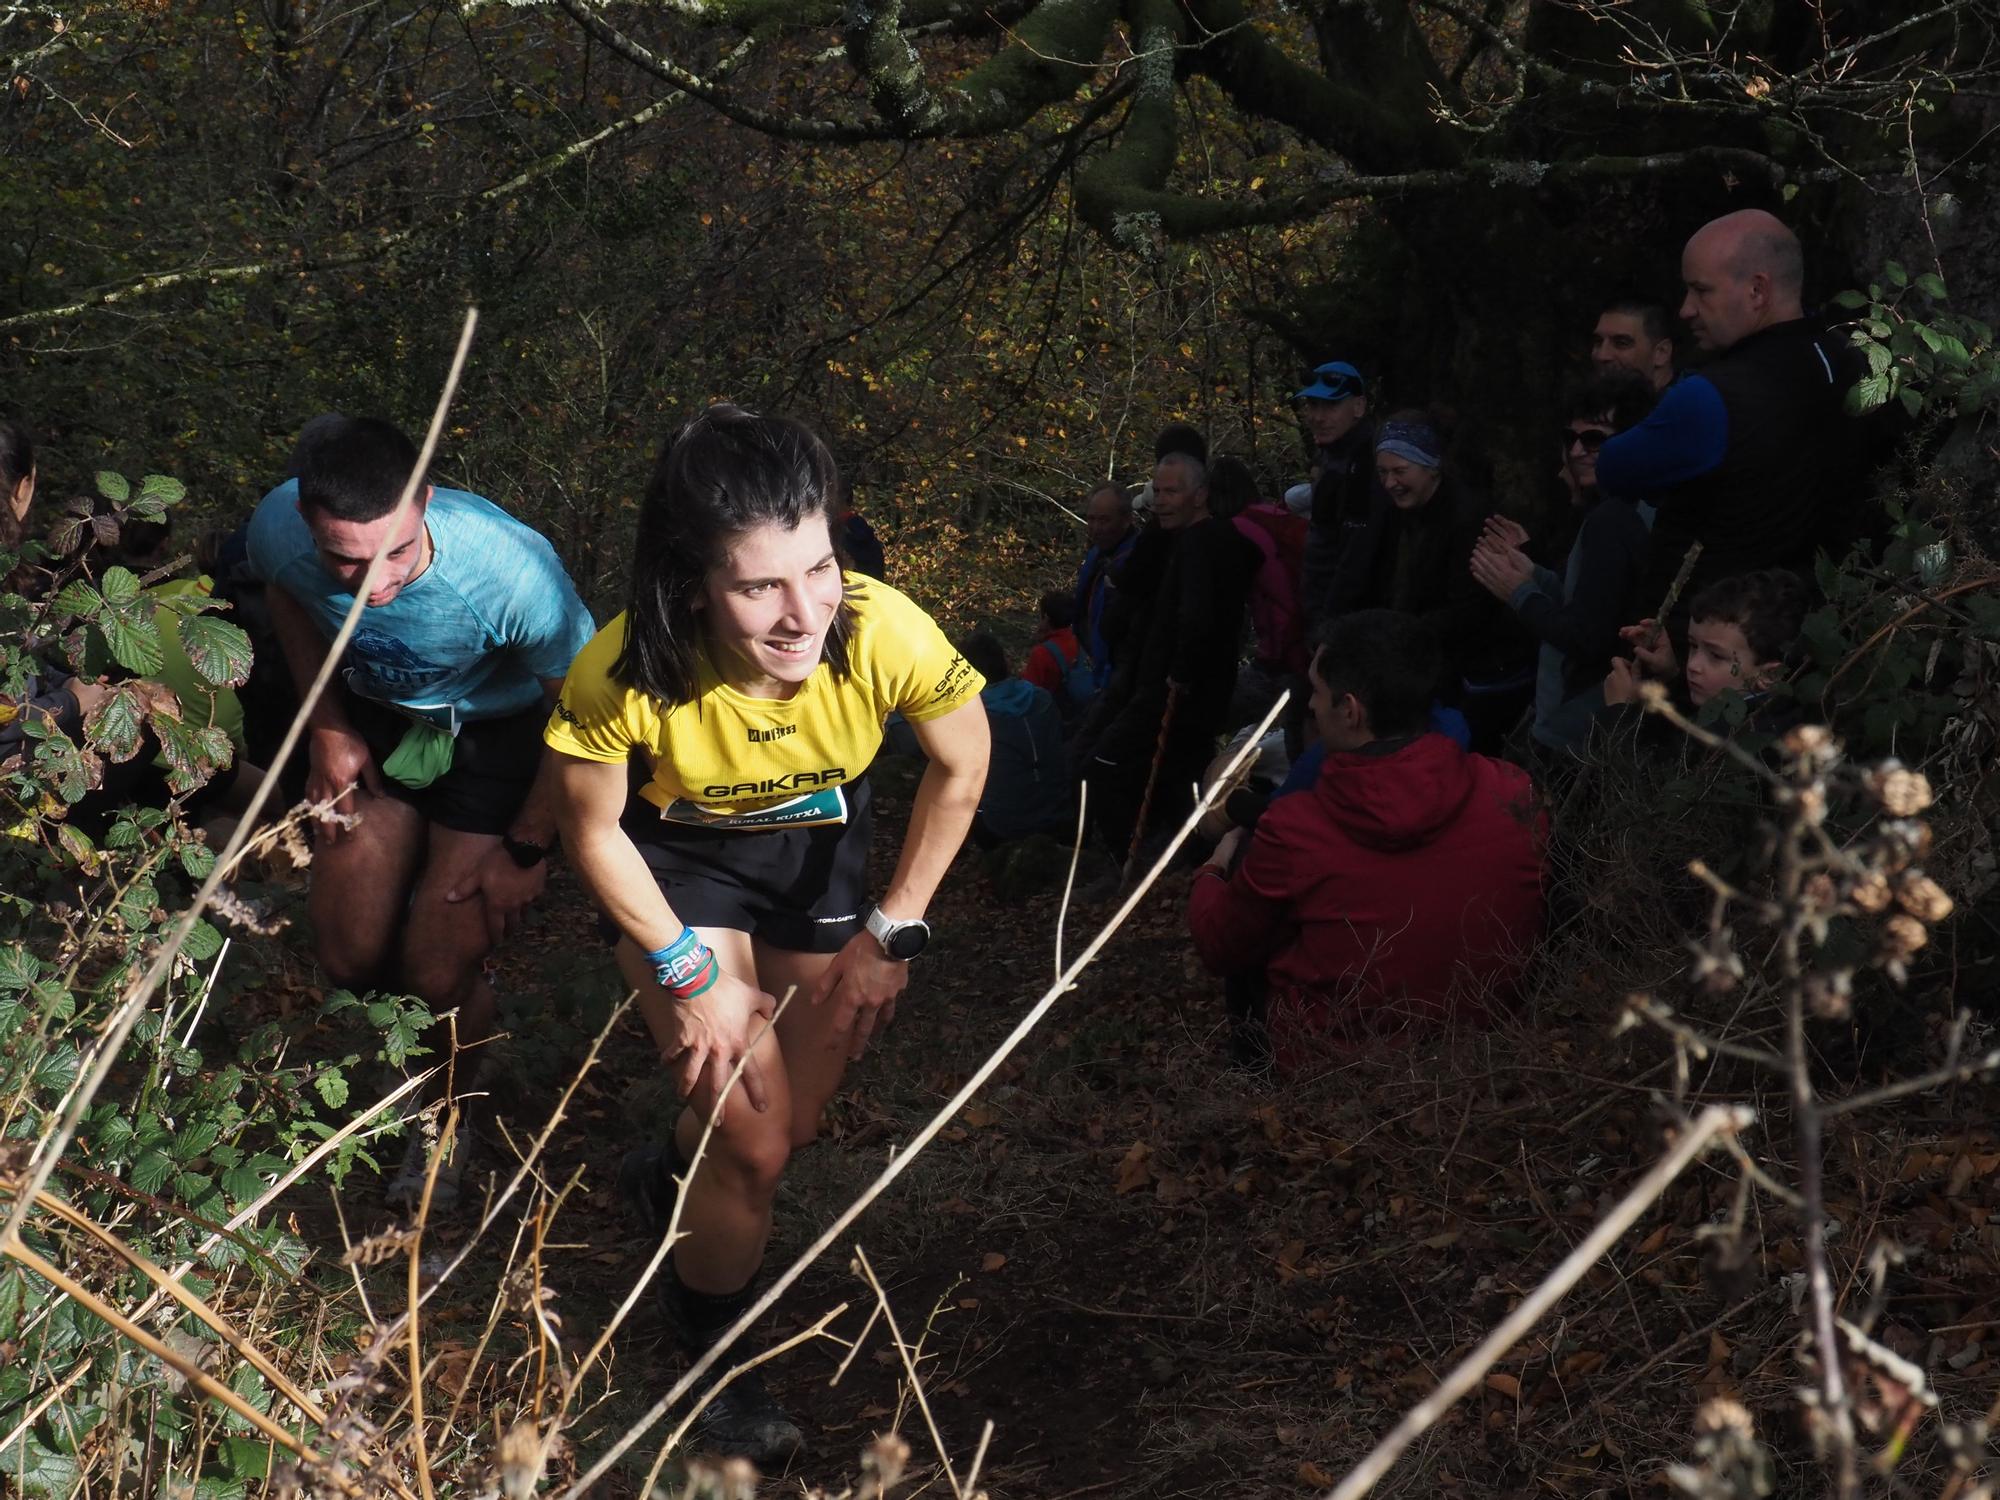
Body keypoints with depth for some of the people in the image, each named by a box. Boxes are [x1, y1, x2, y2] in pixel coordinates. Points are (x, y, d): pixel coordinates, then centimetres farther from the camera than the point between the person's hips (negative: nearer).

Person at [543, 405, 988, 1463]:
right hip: (680, 861, -2)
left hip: (820, 846, 3)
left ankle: (672, 1173, 49)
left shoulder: (883, 634, -36)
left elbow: (960, 771, -15)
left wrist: (891, 934, -11)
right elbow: (592, 829, -17)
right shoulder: (624, 677, -37)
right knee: (753, 1144, -8)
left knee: (795, 1124, 13)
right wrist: (691, 974, -17)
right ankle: (713, 1355, 23)